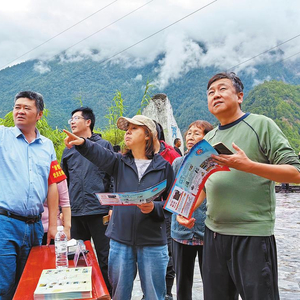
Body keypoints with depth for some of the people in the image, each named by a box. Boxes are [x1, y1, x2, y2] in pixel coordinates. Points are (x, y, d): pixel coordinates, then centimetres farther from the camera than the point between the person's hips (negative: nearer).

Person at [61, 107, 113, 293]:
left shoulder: (104, 145, 2)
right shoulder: (69, 150, 14)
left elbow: (113, 178, -2)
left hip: (99, 210, -4)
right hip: (75, 213, 4)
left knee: (104, 257, 4)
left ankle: (108, 292, 19)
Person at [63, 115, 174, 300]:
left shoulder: (163, 166, 1)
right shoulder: (119, 163, 5)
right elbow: (100, 154, -16)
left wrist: (154, 208, -17)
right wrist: (82, 143, -36)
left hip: (153, 243, -2)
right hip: (121, 240, 2)